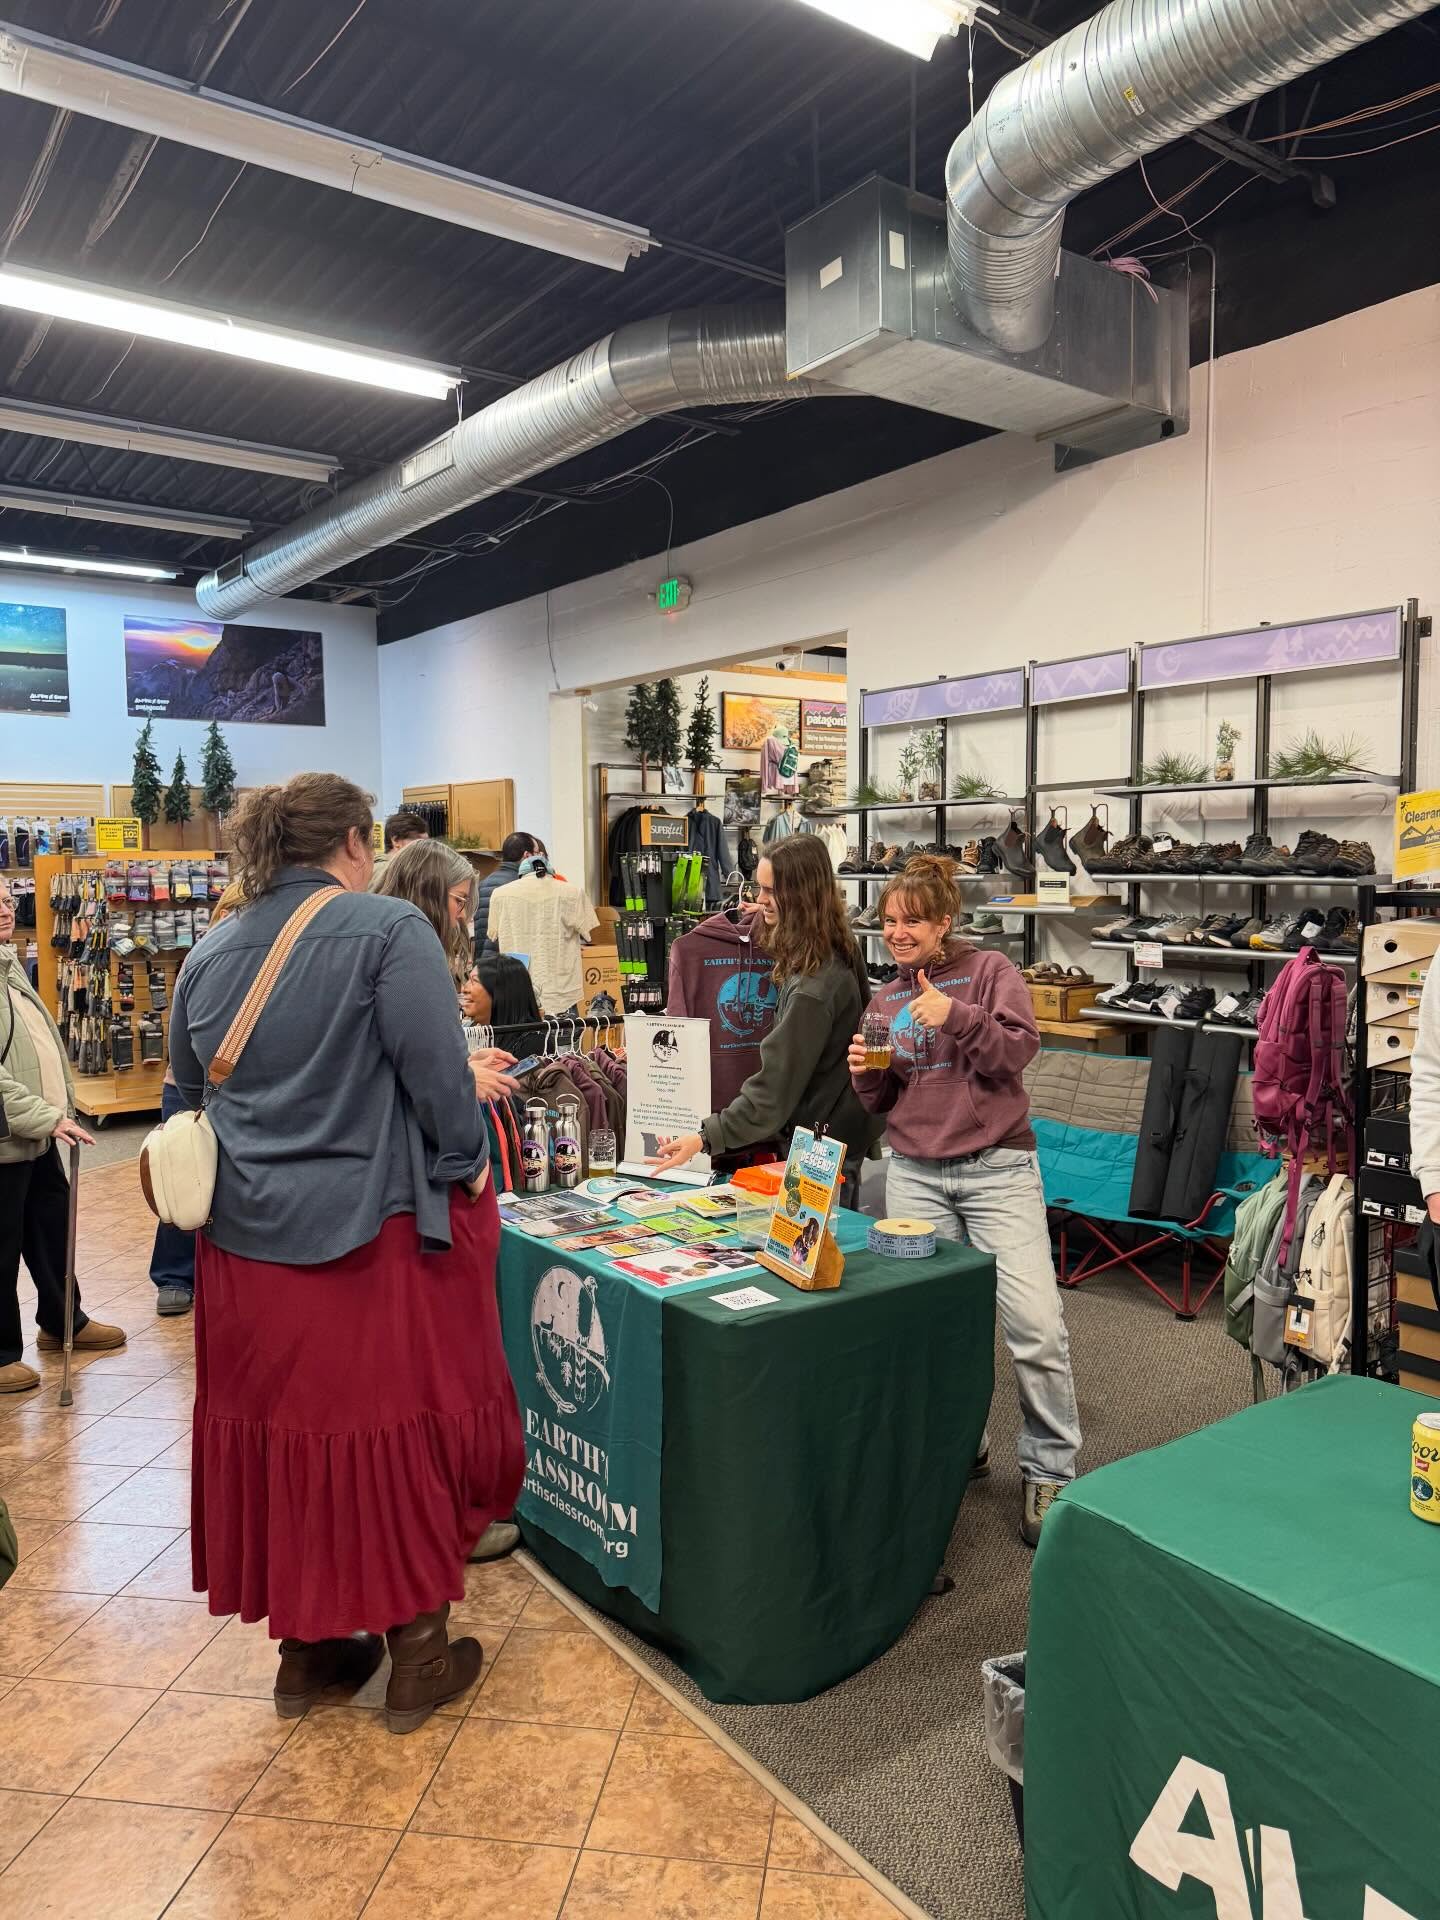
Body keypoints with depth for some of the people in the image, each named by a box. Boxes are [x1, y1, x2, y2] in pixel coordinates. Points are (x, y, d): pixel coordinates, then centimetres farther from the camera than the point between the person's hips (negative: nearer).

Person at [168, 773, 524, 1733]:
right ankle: (418, 1655, 23)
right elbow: (436, 1069, -18)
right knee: (402, 1434, 9)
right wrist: (467, 1166, -3)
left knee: (280, 1430, 17)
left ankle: (305, 1648, 33)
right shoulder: (387, 929, -13)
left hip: (247, 1240, 6)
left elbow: (190, 1092, 16)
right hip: (377, 1231, -6)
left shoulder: (208, 956, 7)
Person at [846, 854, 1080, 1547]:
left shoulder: (988, 971, 0)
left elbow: (1018, 1051, -11)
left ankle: (1049, 1469, 9)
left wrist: (957, 1015, -24)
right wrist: (865, 1071, -5)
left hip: (996, 1169, -4)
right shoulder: (884, 1000, 13)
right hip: (915, 1173, 4)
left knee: (1036, 1326, -9)